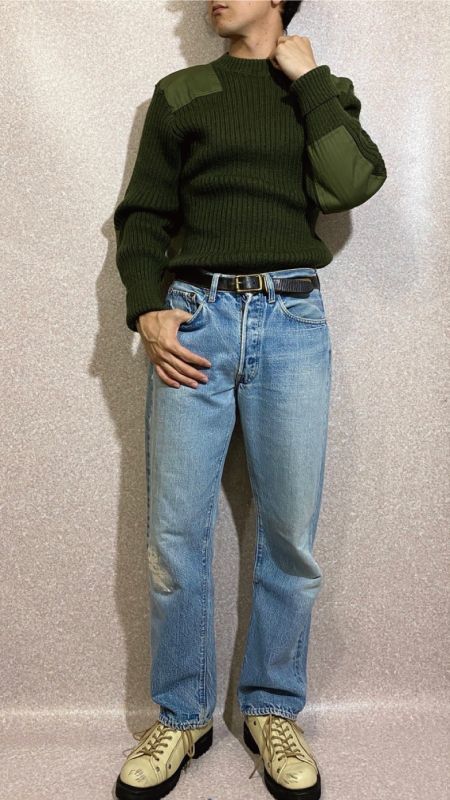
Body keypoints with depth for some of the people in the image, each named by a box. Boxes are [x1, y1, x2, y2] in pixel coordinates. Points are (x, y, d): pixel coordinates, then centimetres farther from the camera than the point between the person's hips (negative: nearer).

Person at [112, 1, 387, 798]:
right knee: (174, 536, -1)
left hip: (293, 322, 0)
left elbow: (354, 183, -3)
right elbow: (142, 215, 10)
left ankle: (273, 710, 21)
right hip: (194, 318, 1)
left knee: (290, 537, 2)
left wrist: (306, 79, 1)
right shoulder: (179, 93, 16)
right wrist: (146, 310, -5)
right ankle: (181, 717, 17)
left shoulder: (327, 91, 16)